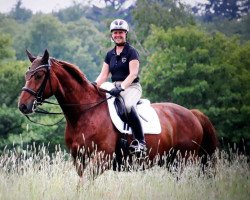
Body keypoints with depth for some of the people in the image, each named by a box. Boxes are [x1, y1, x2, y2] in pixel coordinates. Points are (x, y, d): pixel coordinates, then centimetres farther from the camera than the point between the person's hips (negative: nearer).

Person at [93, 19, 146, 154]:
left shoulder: (131, 52, -3)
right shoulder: (110, 55, 15)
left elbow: (133, 73, -14)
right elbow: (104, 74, 13)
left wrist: (121, 87, -28)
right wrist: (94, 85, -7)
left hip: (131, 87, -7)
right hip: (115, 88, 7)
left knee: (128, 105, -37)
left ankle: (140, 141, -33)